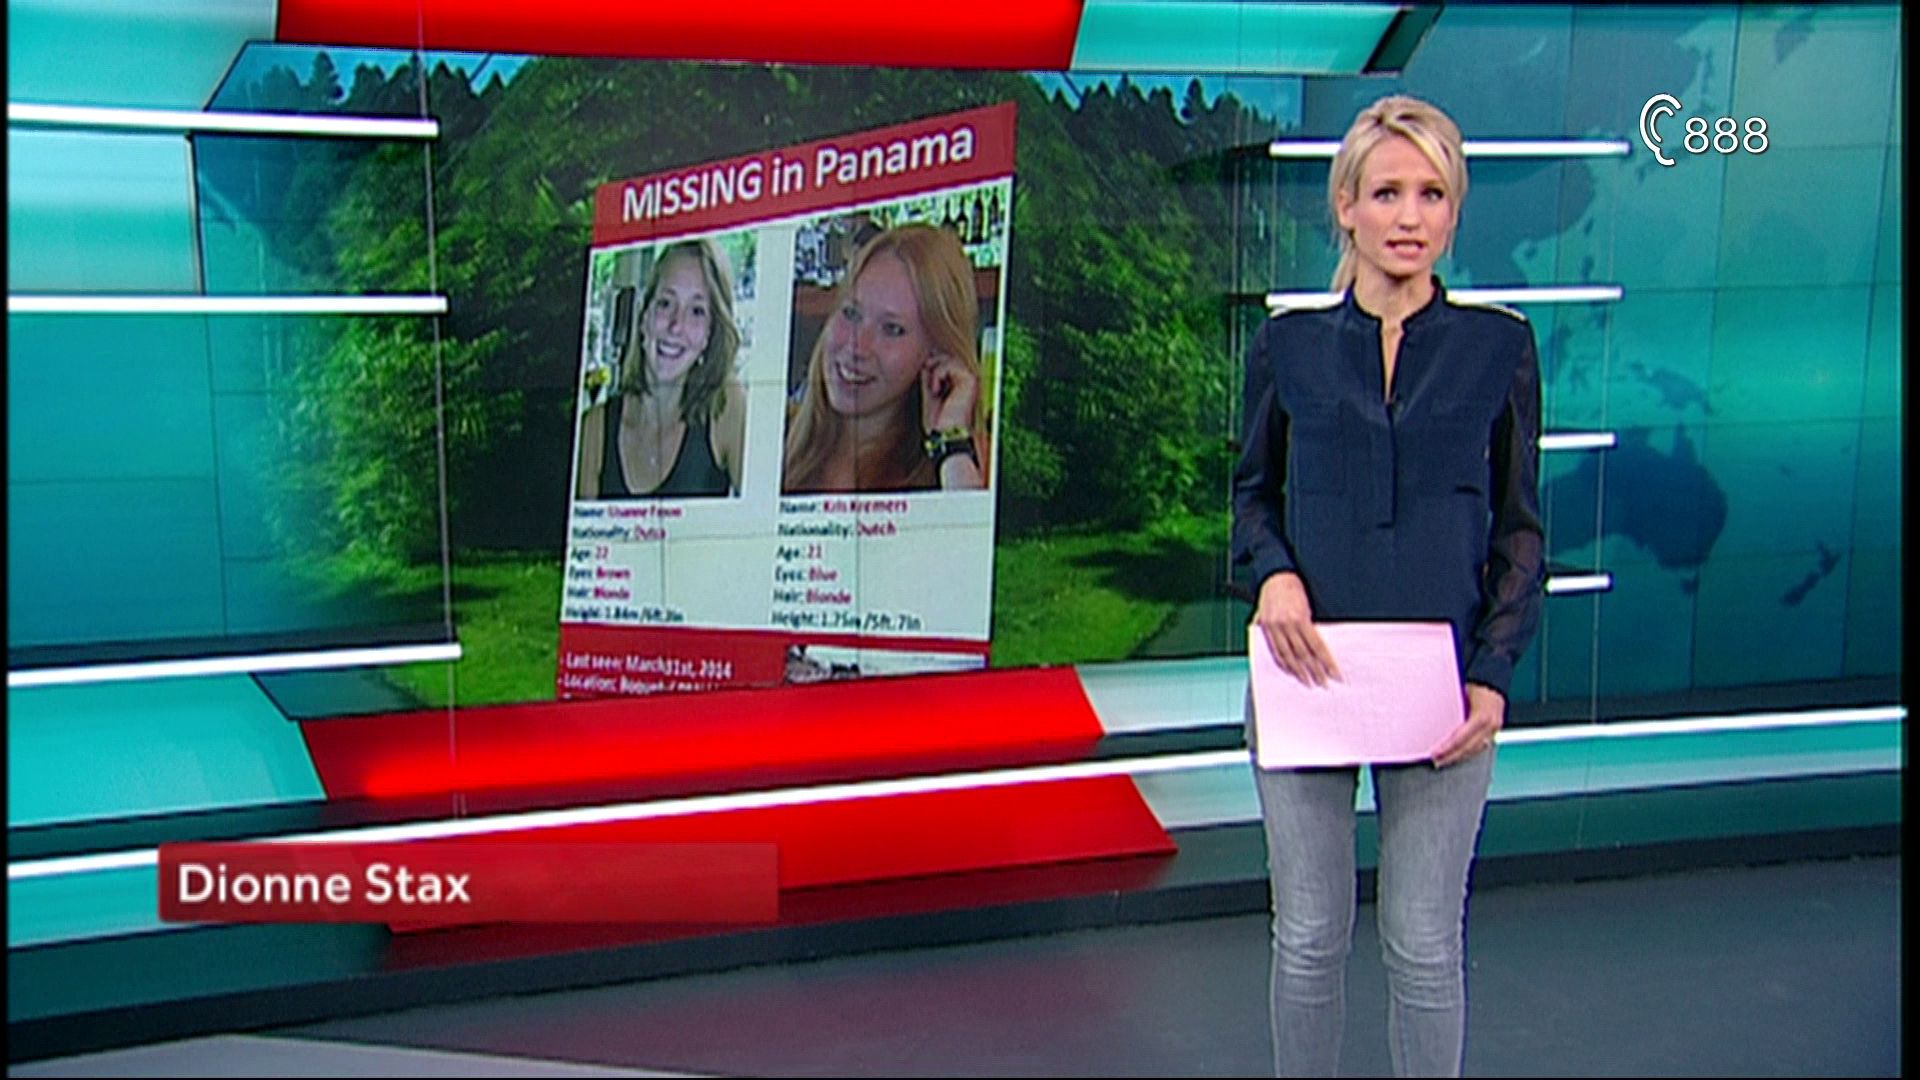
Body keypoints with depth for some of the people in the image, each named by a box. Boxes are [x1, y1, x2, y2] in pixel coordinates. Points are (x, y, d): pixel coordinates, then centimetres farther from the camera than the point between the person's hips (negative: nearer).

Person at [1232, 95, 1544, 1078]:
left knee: (1425, 942, 6)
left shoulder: (1499, 347, 0)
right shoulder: (1288, 346, 2)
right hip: (1308, 669, 1)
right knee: (1309, 937, 8)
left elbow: (1520, 527, 5)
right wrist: (1273, 572, -10)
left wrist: (1493, 673, -5)